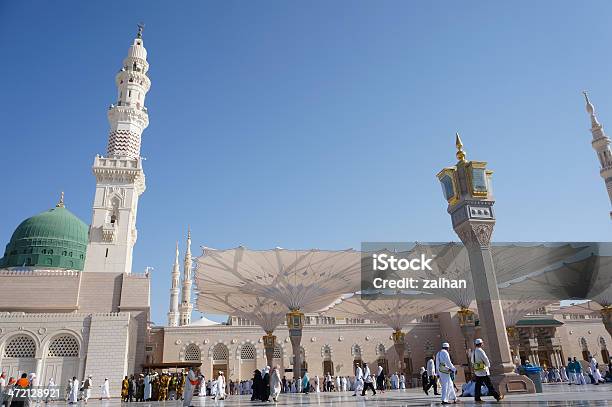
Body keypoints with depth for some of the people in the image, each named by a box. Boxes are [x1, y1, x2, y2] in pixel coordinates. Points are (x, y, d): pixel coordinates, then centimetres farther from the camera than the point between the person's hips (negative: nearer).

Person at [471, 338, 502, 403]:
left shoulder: (473, 352, 11)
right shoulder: (480, 351, -16)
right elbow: (486, 360, -13)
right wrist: (488, 365, 6)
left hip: (476, 371, 8)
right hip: (483, 371, -8)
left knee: (478, 385, 9)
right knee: (489, 385, -3)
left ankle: (477, 397, 9)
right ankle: (497, 396, 3)